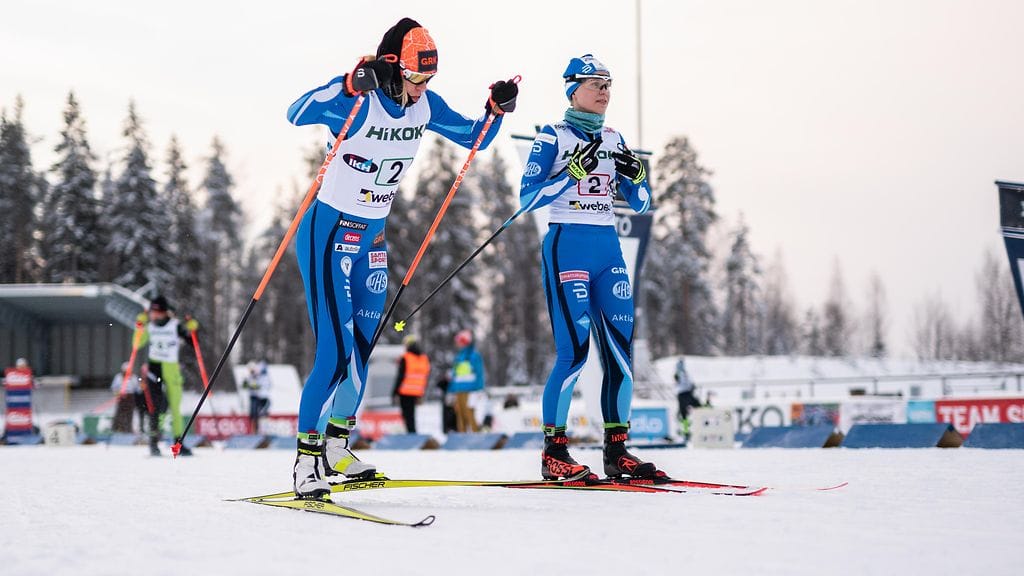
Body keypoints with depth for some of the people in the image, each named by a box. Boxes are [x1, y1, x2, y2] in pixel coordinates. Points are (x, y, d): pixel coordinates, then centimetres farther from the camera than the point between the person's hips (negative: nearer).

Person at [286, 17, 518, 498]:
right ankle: (306, 460, -4)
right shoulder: (357, 101, -23)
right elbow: (298, 115, -41)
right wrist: (349, 87, -54)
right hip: (328, 231, -7)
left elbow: (473, 138, 11)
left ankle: (336, 447, 28)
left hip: (372, 237, 8)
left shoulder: (424, 106, -2)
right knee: (335, 351, -13)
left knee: (363, 346, 13)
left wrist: (497, 109, -8)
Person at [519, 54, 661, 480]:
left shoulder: (613, 139, 15)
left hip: (608, 249, 6)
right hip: (567, 247, -6)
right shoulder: (553, 137, -1)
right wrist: (574, 172, -19)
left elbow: (641, 204, 16)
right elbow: (528, 197, -10)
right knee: (574, 349, -12)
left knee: (621, 347, 0)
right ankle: (553, 453, -4)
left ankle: (616, 450, 7)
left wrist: (636, 175, -4)